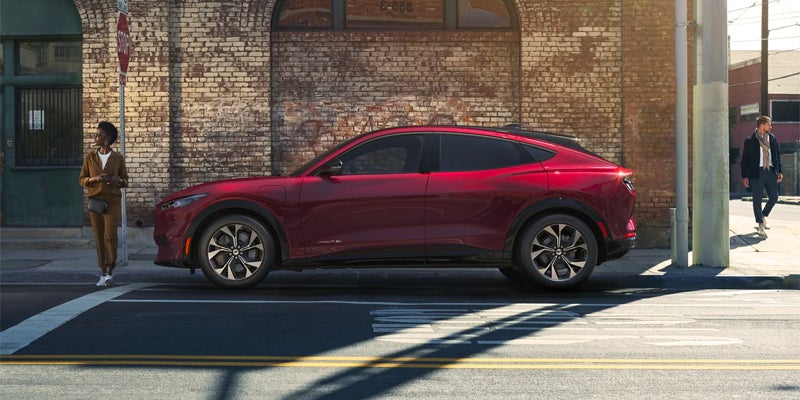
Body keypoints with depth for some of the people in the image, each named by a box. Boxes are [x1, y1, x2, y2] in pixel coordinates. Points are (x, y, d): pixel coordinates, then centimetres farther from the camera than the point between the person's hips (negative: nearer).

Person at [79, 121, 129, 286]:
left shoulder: (118, 158, 2)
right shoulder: (90, 157, 5)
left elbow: (125, 181, 8)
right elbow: (82, 180, 7)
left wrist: (117, 180, -14)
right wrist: (95, 179, -13)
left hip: (113, 202, -2)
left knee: (110, 236, -16)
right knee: (99, 238, 4)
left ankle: (109, 271, -11)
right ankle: (103, 273, 11)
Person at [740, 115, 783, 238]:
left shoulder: (772, 138, 11)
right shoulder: (750, 141, -3)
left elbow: (777, 155, 15)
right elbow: (745, 159, -1)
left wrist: (779, 171, 9)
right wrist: (744, 176, -5)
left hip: (771, 171, 4)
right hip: (757, 172, -4)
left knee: (774, 196, 4)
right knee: (757, 199, 0)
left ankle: (763, 216, 28)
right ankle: (760, 225, 7)